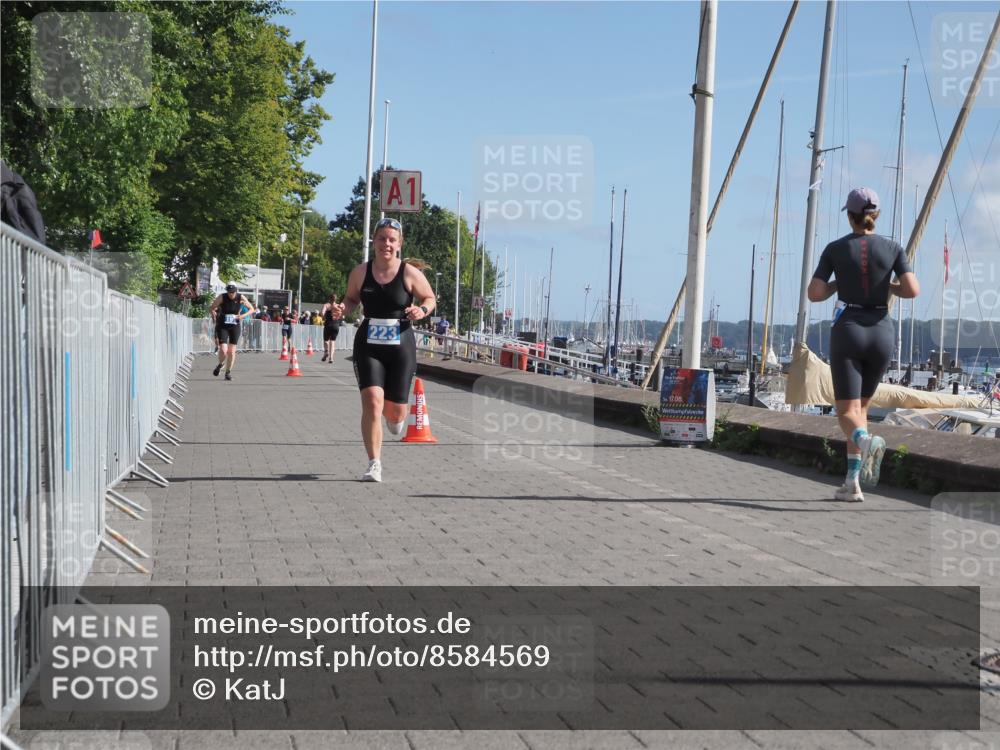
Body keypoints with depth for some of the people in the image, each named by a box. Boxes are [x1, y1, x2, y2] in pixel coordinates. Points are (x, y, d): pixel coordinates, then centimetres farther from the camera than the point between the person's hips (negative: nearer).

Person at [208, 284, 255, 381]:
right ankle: (220, 364, 20)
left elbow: (251, 309, 3)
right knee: (223, 350, -13)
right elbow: (211, 308, 1)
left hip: (235, 327, 1)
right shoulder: (222, 297, -9)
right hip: (222, 326, -1)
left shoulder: (241, 298, -6)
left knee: (232, 351, 3)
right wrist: (213, 314, -21)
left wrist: (243, 315, -15)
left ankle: (228, 372, 19)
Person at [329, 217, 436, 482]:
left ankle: (395, 418, 48)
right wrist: (342, 310, -7)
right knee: (372, 401, -17)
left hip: (401, 348, 0)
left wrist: (422, 310, -15)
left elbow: (430, 298, 7)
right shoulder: (360, 273, -1)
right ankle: (374, 464, -8)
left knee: (396, 411, 6)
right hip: (368, 347, 0)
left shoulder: (410, 274, -6)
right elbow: (352, 299, 15)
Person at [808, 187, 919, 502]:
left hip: (847, 332, -3)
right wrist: (890, 287, 13)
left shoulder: (835, 248, 0)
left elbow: (814, 294, -5)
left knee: (847, 412, -4)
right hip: (882, 334, 3)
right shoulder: (893, 247, 3)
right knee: (860, 405, 19)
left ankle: (867, 442, -41)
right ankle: (853, 482, 10)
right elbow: (913, 290, -8)